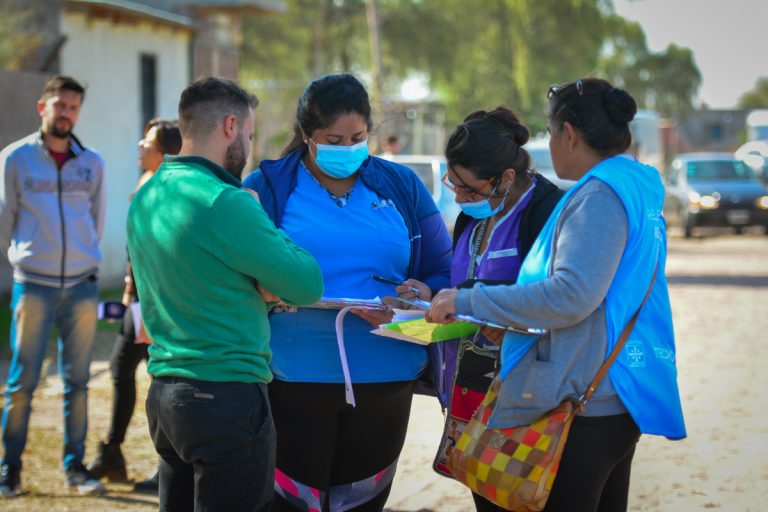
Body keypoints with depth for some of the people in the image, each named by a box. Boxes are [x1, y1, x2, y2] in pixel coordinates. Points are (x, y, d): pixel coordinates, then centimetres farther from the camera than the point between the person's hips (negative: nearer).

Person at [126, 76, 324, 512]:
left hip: (164, 393, 9)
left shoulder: (146, 199, 10)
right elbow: (308, 286, -11)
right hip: (227, 398, -8)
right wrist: (260, 215, 1)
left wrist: (254, 287, 2)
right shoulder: (225, 203, -18)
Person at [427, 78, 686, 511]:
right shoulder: (638, 190, 15)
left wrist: (468, 302, -20)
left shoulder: (600, 195, -16)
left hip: (584, 402, -10)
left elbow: (571, 295, -25)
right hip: (615, 399, 10)